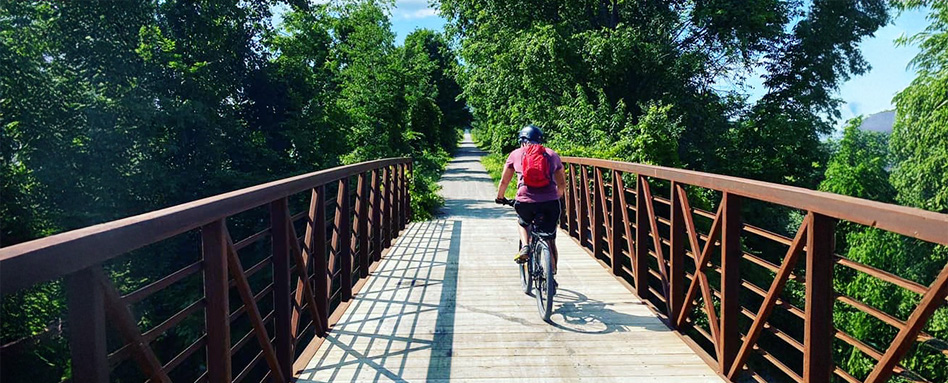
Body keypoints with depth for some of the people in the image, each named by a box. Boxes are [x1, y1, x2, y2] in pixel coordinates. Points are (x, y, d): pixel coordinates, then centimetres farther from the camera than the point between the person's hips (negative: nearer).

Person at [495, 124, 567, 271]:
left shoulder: (516, 154, 15)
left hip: (525, 202, -1)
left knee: (523, 223, 34)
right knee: (550, 240, 17)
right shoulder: (552, 154, 18)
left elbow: (504, 181, 22)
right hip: (550, 203, 1)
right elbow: (562, 184, 24)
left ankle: (525, 247, 10)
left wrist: (499, 197, 39)